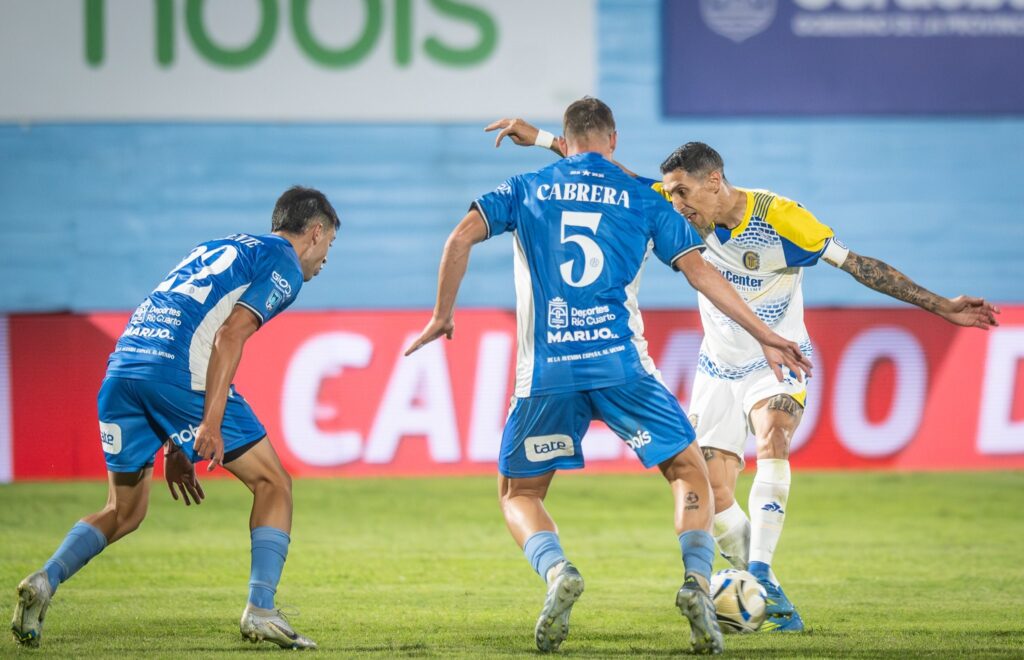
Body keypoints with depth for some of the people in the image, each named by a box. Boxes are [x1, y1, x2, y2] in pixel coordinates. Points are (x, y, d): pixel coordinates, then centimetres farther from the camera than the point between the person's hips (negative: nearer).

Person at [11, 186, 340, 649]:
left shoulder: (217, 250, 33)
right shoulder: (282, 263, 8)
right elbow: (231, 334, -9)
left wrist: (175, 445, 31)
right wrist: (210, 422, -17)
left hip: (122, 364, 7)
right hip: (181, 372, -7)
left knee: (124, 512, 19)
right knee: (273, 484, 6)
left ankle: (45, 580, -3)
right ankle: (260, 611, -5)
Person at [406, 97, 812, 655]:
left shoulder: (527, 190, 12)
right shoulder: (642, 199, 12)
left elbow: (461, 238, 0)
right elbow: (699, 271, 8)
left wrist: (442, 316, 11)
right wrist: (765, 337, 12)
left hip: (547, 372, 0)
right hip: (621, 363, 0)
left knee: (518, 494, 14)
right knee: (689, 470, 12)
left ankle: (555, 569, -18)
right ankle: (696, 578, -14)